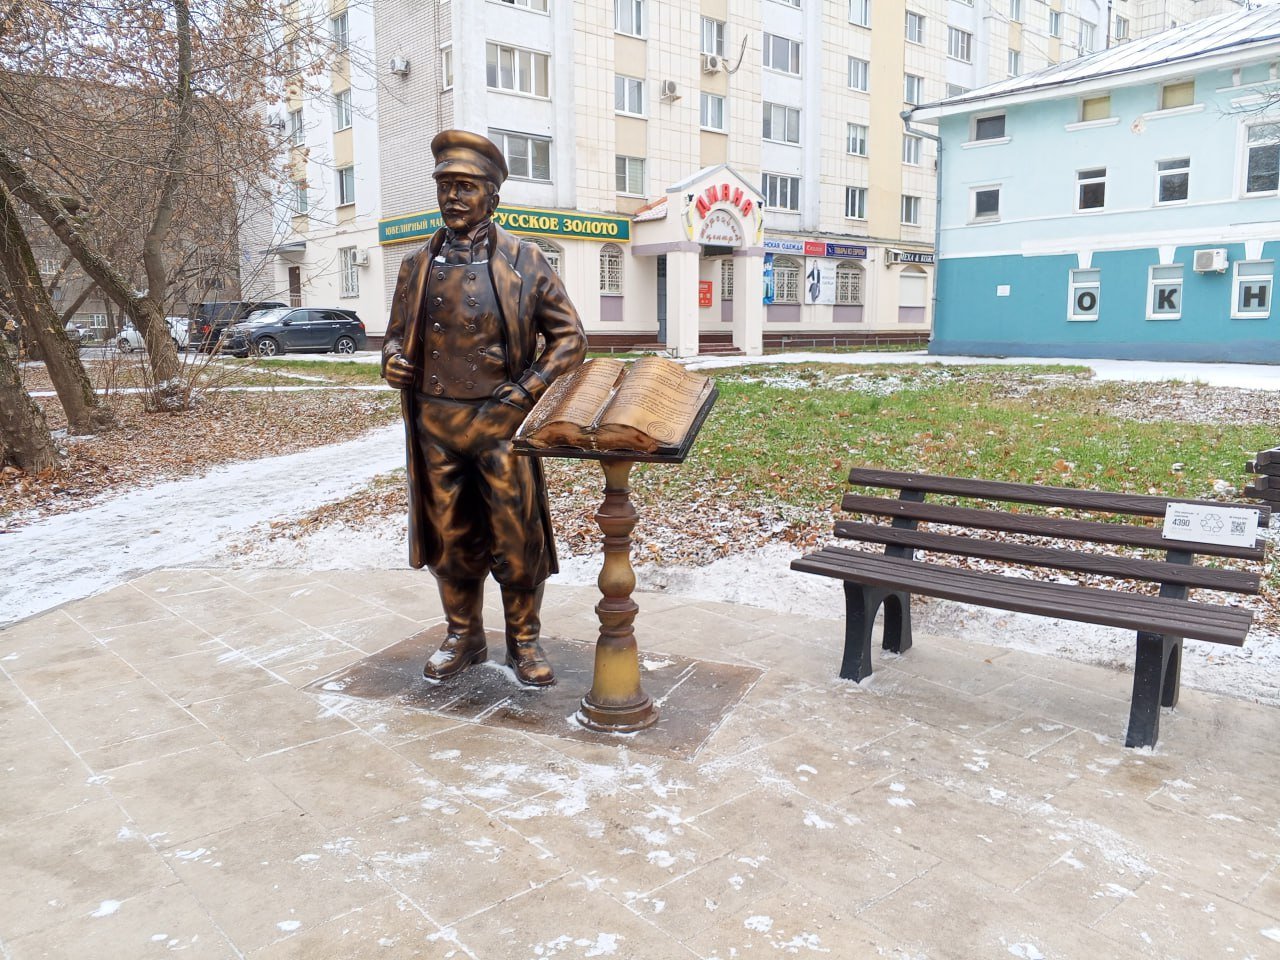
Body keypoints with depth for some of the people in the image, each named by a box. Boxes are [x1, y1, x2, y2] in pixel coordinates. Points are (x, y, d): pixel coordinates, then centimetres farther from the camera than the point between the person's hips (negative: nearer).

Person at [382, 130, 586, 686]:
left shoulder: (524, 260, 1)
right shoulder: (418, 265, 11)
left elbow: (570, 336, 1)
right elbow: (398, 333, 21)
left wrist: (529, 389, -9)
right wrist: (393, 359, -2)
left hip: (502, 420, -3)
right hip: (435, 423, 3)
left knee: (516, 537, 2)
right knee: (449, 536, 11)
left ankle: (524, 642, 19)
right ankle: (462, 637, 28)